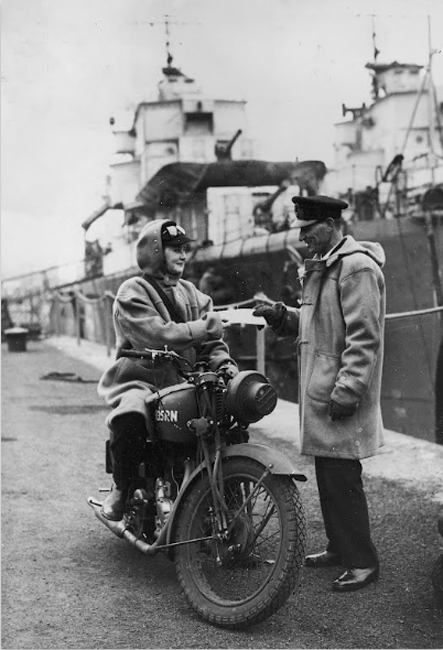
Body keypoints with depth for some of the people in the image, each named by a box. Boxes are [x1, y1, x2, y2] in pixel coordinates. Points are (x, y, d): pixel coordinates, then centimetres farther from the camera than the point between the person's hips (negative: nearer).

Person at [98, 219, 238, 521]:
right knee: (130, 416, -37)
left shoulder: (191, 293, 17)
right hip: (142, 380, -6)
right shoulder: (133, 292, -3)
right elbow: (157, 335, -18)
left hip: (185, 382, 6)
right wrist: (201, 328, -18)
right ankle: (121, 487, -10)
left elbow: (211, 341, 9)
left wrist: (223, 362, -12)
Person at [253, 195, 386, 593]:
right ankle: (340, 548, 28)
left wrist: (347, 391, -23)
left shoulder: (357, 267, -14)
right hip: (319, 393, 10)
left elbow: (364, 337, -20)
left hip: (340, 396, -10)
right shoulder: (321, 267, 17)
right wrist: (283, 316, 5)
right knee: (328, 474, 16)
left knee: (341, 477, -5)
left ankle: (363, 561, 6)